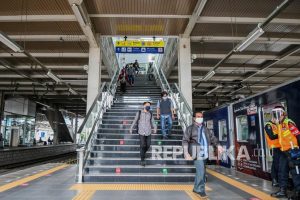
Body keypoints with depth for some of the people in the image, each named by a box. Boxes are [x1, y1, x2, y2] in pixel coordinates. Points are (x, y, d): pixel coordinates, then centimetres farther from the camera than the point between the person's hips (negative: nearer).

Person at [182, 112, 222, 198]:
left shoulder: (205, 129, 17)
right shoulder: (190, 128, -1)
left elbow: (212, 137, 17)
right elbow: (185, 140, -9)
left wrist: (218, 145, -1)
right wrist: (186, 153, -19)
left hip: (204, 153, 6)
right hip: (197, 153, -6)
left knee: (200, 171, 14)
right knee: (201, 171, -10)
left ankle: (196, 188, 28)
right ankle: (200, 190, 5)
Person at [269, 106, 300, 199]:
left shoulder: (288, 123, -14)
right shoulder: (279, 125, 15)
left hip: (292, 151, -10)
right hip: (284, 152, 10)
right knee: (282, 172, 13)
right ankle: (282, 191, 22)